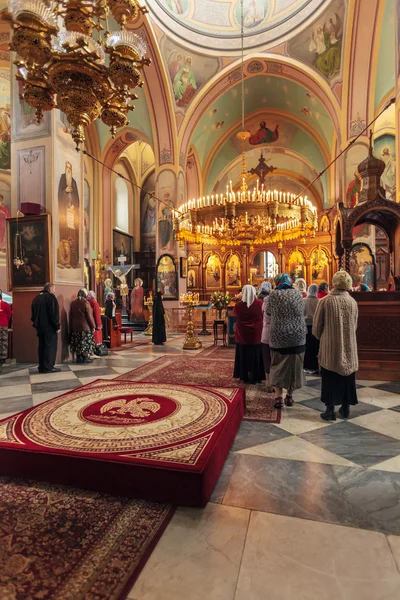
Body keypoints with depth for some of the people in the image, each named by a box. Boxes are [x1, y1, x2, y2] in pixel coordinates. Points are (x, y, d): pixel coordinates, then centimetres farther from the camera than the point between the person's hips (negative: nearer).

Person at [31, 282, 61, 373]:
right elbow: (54, 314, -18)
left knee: (42, 346, 12)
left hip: (40, 326, 8)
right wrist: (57, 326, -13)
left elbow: (33, 313, 21)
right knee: (50, 346, -3)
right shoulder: (51, 297, -11)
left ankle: (41, 367, 15)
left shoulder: (36, 298, 16)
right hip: (49, 327, -8)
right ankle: (48, 367, -4)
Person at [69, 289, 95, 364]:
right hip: (85, 326, -6)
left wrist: (71, 327, 16)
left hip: (75, 326, 6)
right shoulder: (85, 303, -13)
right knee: (86, 342, 3)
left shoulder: (73, 303, 5)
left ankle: (79, 357, 15)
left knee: (77, 342, 11)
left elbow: (71, 316, 9)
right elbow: (89, 316, -12)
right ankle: (85, 357, 5)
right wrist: (93, 326, -4)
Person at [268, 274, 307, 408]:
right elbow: (302, 312, 11)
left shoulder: (274, 294, -5)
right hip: (297, 335, 2)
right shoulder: (297, 293, 2)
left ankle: (278, 396, 4)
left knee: (278, 366, 10)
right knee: (294, 366, 13)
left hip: (279, 335, -2)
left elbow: (269, 312, 6)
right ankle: (289, 396, 22)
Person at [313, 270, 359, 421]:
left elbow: (316, 326, -6)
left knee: (330, 379, 7)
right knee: (346, 378, 15)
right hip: (349, 347, 3)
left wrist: (321, 338, 14)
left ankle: (330, 410, 11)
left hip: (330, 347, -3)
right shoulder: (353, 302, -3)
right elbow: (355, 326, 7)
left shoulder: (325, 301, -12)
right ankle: (345, 409, 24)